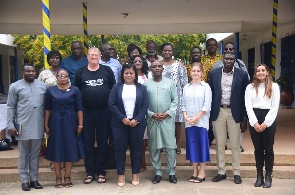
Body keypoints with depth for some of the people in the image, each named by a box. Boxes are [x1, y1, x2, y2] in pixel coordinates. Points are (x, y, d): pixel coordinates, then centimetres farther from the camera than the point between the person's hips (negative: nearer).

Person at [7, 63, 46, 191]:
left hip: (38, 127, 2)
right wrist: (11, 125, -5)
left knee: (35, 155, 11)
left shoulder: (43, 86, 8)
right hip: (23, 127, -2)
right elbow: (11, 107, 0)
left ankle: (34, 179, 20)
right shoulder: (15, 86, 1)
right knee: (24, 155, 8)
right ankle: (25, 180, 16)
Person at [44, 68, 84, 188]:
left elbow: (79, 109, 0)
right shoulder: (51, 90, 5)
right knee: (56, 149, 4)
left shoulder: (75, 90, 2)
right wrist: (46, 125, 0)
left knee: (70, 148, 3)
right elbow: (48, 109, 6)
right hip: (55, 122, 1)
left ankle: (67, 177, 16)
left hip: (70, 122, -1)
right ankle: (58, 178, 15)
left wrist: (80, 124, -5)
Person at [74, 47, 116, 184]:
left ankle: (101, 172, 18)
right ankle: (90, 172, 17)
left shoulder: (107, 70, 3)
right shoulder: (81, 72, 5)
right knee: (88, 142, 6)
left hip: (104, 111, -1)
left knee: (102, 142, 7)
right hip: (86, 111, 1)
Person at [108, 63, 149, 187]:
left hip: (137, 123, 1)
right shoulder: (116, 88, 4)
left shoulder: (141, 88, 6)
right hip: (120, 123, 0)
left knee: (136, 148, 6)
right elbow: (111, 104, -4)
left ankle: (135, 174, 18)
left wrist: (137, 120, -12)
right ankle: (120, 174, 15)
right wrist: (122, 118, -13)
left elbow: (145, 105, -1)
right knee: (120, 148, 4)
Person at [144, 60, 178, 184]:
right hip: (152, 120, 1)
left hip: (168, 119, -1)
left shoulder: (170, 83, 5)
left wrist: (167, 113, -9)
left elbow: (175, 100, 2)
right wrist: (151, 114, -10)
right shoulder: (146, 84, 5)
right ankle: (157, 172, 18)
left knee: (170, 146, 0)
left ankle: (171, 172, 13)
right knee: (154, 147, 6)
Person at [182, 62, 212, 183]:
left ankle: (201, 173, 12)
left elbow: (207, 105, -8)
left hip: (201, 121, -3)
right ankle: (194, 172, 18)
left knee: (202, 145, 2)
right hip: (189, 122, 4)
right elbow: (183, 104, 9)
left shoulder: (206, 87, -2)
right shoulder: (186, 87, 10)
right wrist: (185, 117, -6)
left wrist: (196, 118, -13)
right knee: (192, 145, 8)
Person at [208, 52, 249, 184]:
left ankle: (236, 173, 21)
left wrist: (245, 118, -3)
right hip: (218, 112, 2)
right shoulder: (214, 73, 3)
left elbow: (246, 97, 0)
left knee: (235, 145, 8)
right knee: (219, 145, 9)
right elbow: (210, 94, 5)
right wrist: (209, 114, 0)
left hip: (235, 113, -1)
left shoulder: (242, 74, -2)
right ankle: (221, 172, 21)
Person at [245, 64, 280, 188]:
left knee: (268, 149, 3)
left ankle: (268, 176, 10)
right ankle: (259, 175, 15)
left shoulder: (274, 86, 3)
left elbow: (275, 106, -3)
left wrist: (265, 123, -10)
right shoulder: (250, 87, 7)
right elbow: (248, 106, 0)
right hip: (254, 120, 2)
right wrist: (255, 123, -10)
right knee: (258, 149, 7)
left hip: (269, 120, -1)